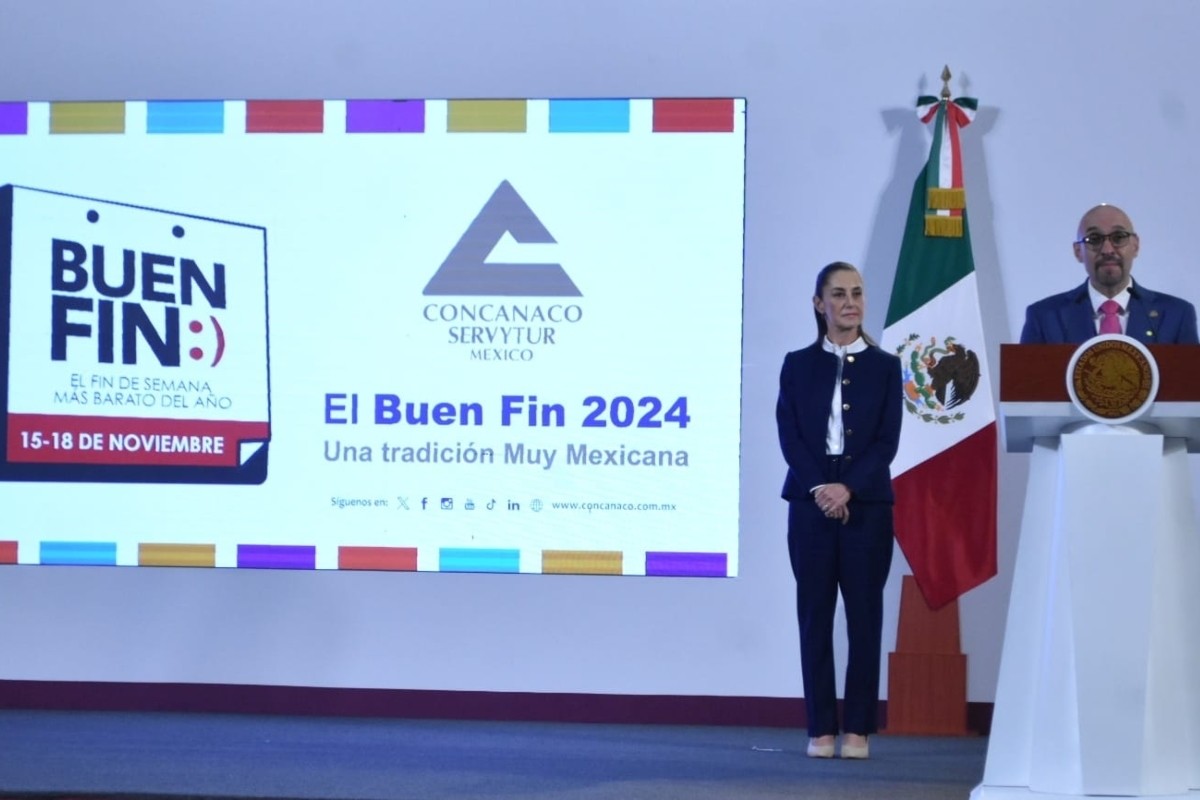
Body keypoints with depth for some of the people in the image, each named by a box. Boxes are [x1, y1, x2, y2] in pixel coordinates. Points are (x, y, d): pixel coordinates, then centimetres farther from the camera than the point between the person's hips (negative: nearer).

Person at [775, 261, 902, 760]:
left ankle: (858, 728, 5)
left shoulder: (884, 367, 7)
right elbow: (789, 435, 0)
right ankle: (821, 728, 5)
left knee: (864, 615, 0)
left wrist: (848, 487, -14)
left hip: (867, 504, 0)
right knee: (815, 615, 1)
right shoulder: (798, 365, 8)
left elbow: (887, 440, -1)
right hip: (810, 503, 0)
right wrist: (819, 487, -14)